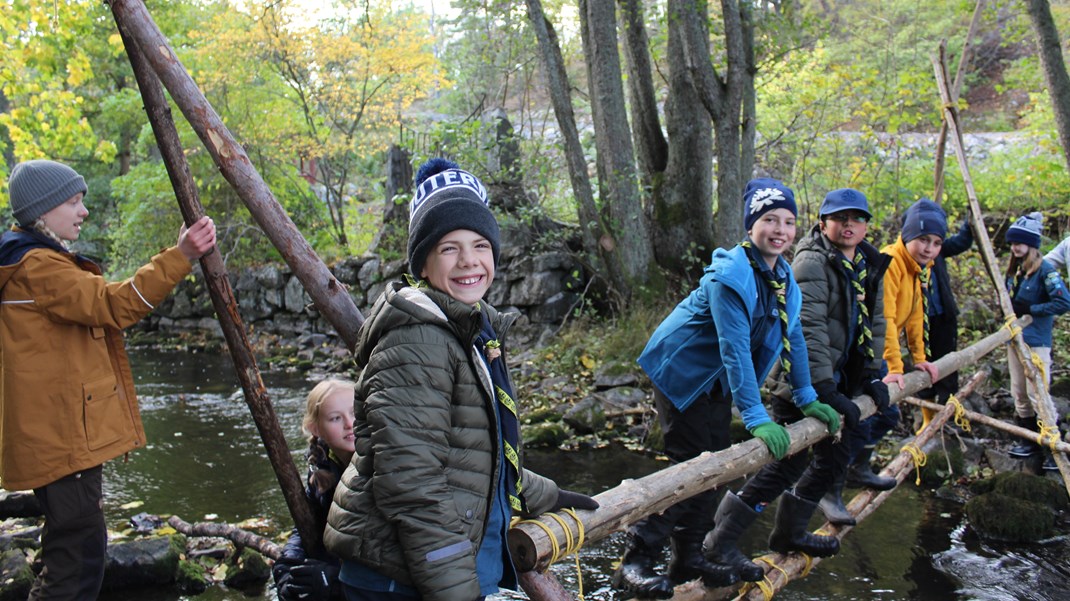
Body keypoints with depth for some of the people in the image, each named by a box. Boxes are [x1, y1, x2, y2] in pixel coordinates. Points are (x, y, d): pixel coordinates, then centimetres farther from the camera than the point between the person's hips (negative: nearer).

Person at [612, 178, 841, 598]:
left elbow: (792, 339, 9)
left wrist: (807, 399, 8)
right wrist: (757, 418, -35)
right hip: (682, 371, -8)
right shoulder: (731, 275, -26)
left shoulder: (783, 277, 2)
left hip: (716, 381, 8)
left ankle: (690, 556, 23)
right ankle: (635, 562, -7)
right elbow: (735, 350, -32)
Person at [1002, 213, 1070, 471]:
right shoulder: (1014, 271, 10)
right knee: (1019, 394, 14)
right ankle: (1031, 440, 25)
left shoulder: (1045, 270, -13)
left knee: (1037, 395, -9)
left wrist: (1030, 309, -18)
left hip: (1036, 342, -8)